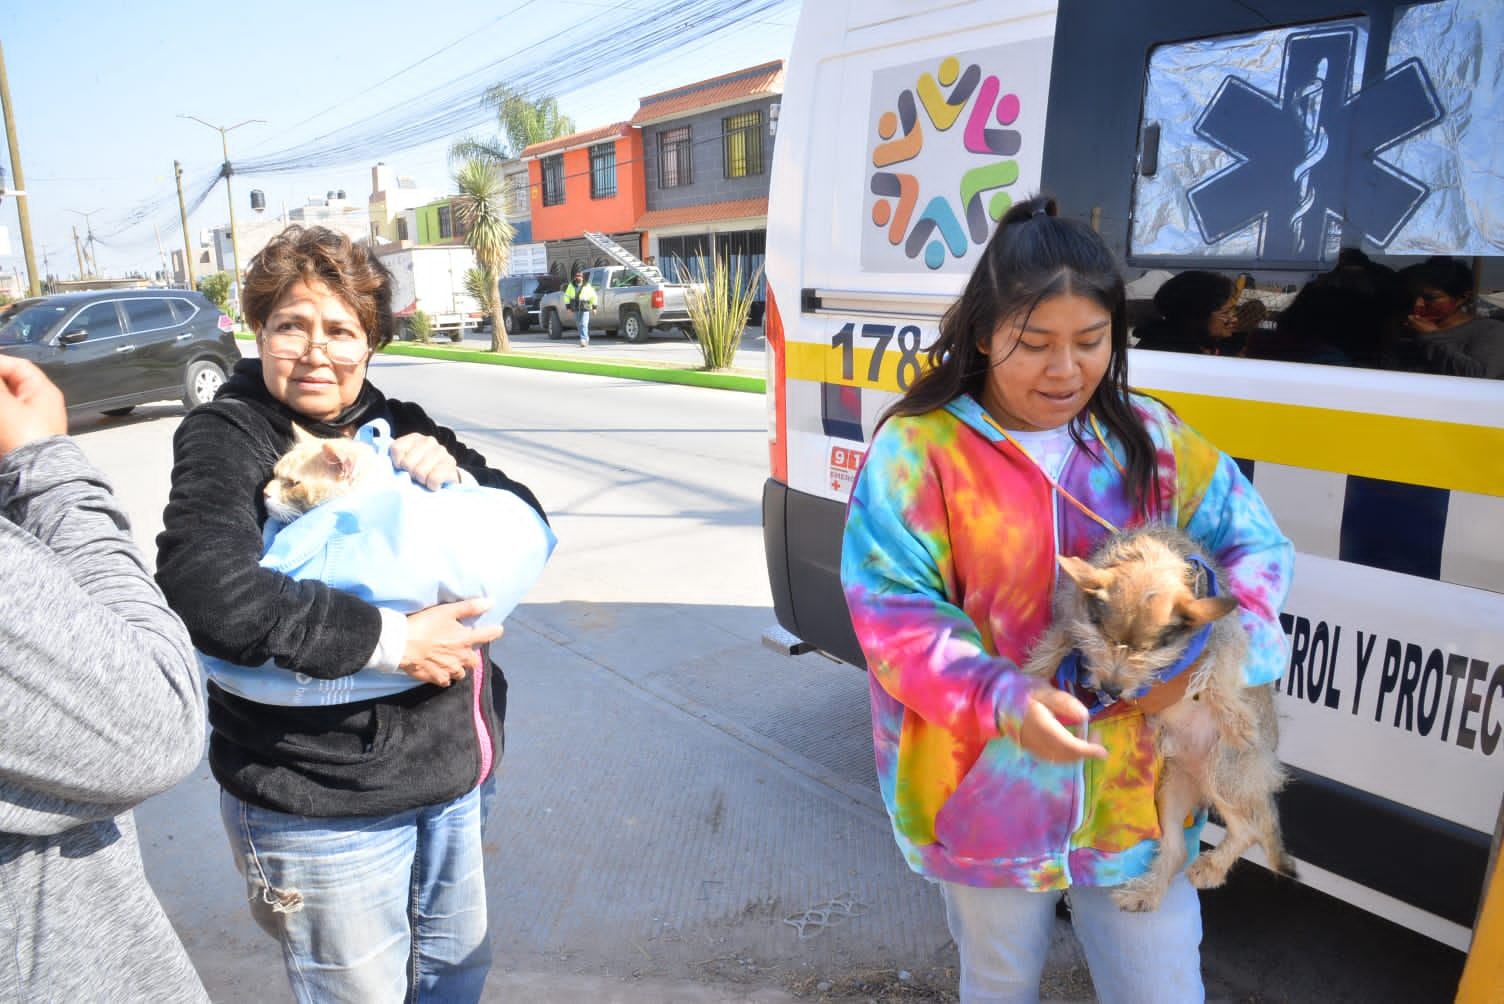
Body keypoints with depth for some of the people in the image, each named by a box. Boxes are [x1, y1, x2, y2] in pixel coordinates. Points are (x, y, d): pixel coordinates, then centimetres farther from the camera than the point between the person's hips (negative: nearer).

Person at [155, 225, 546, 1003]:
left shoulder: (397, 426, 6)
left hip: (451, 768, 6)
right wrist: (390, 639, -27)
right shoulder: (226, 437, -11)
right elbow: (202, 588, -29)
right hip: (322, 804, -5)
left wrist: (454, 476, -16)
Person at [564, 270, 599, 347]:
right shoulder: (571, 286, 1)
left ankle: (583, 340, -20)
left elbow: (593, 296, 2)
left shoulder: (587, 286, -8)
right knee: (580, 325, 13)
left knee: (584, 325, -16)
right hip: (576, 309, 5)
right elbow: (567, 296, 10)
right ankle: (586, 340, 30)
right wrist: (568, 306, 3)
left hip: (585, 309, -5)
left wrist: (594, 307, 2)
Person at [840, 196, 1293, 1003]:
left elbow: (1256, 544, 5)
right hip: (988, 802, -2)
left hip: (1138, 795, 3)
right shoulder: (917, 449, -13)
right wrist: (1003, 701, -29)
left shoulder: (1151, 437, 1)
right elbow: (892, 614, -16)